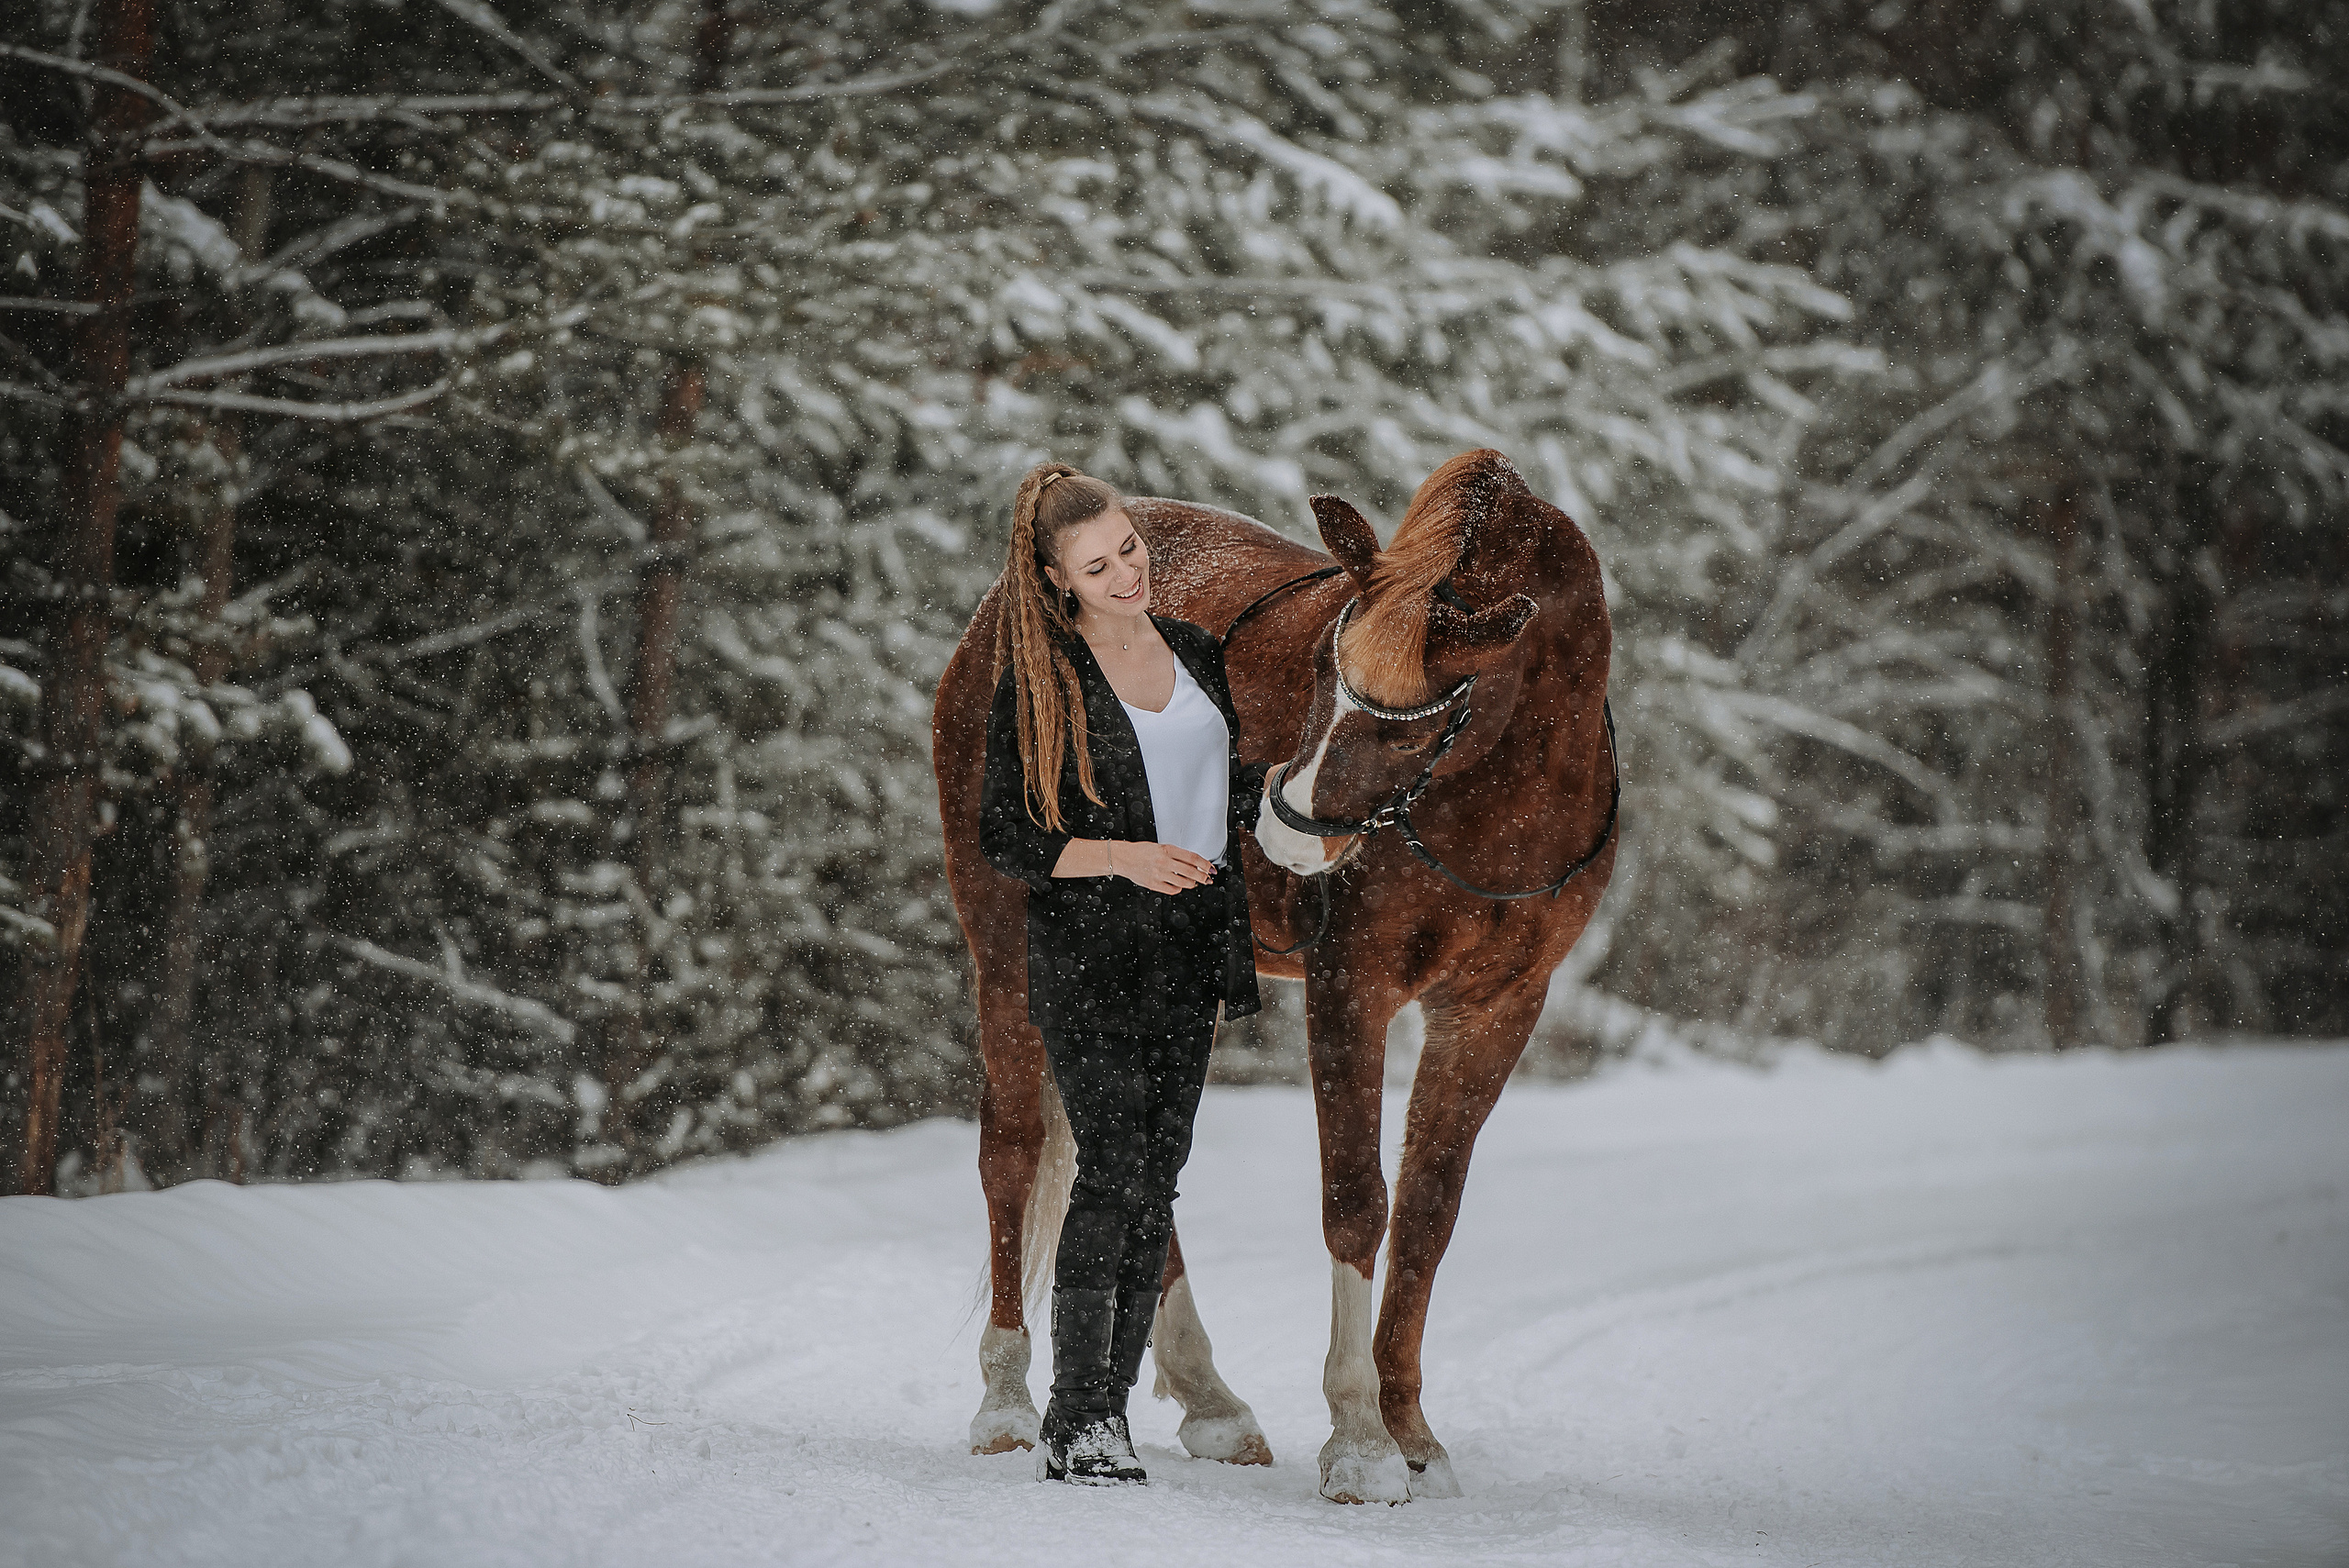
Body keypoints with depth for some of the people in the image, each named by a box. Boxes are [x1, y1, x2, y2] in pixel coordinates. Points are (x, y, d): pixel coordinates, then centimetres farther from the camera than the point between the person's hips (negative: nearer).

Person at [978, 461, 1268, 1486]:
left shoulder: (1198, 655, 11)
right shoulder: (1040, 680, -6)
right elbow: (1003, 837, -8)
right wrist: (1127, 858, -19)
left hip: (1189, 951, 6)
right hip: (1090, 952, -6)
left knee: (1156, 1182, 5)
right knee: (1114, 1170, -14)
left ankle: (1110, 1407, 11)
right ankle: (1073, 1427, -13)